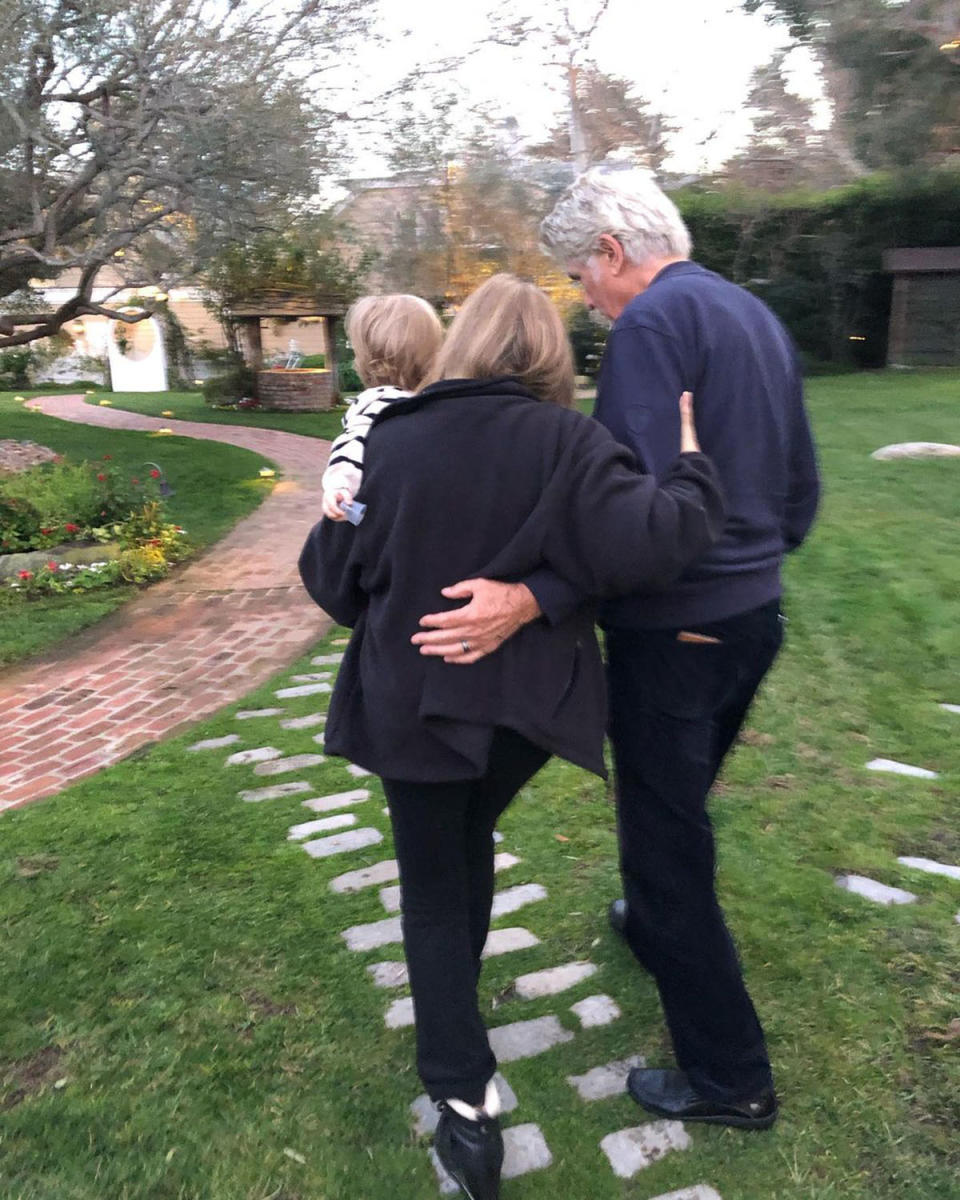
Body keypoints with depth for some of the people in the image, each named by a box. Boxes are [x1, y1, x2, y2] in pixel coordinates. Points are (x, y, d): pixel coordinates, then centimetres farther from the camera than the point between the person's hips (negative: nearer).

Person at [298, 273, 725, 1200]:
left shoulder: (389, 443, -8)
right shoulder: (567, 443, -13)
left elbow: (330, 575, -1)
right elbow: (648, 542, -24)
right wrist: (694, 469, -8)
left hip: (415, 706, -1)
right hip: (525, 705, 2)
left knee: (433, 889, 13)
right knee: (469, 841, 28)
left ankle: (465, 1101, 8)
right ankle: (452, 1006, 49)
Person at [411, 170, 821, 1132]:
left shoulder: (652, 322, -16)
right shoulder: (756, 315, 12)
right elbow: (800, 484, 16)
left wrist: (529, 601, -33)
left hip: (674, 632, -9)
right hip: (755, 617, 9)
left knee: (665, 837, 5)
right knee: (675, 804, 28)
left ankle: (728, 1079, 20)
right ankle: (653, 927, 53)